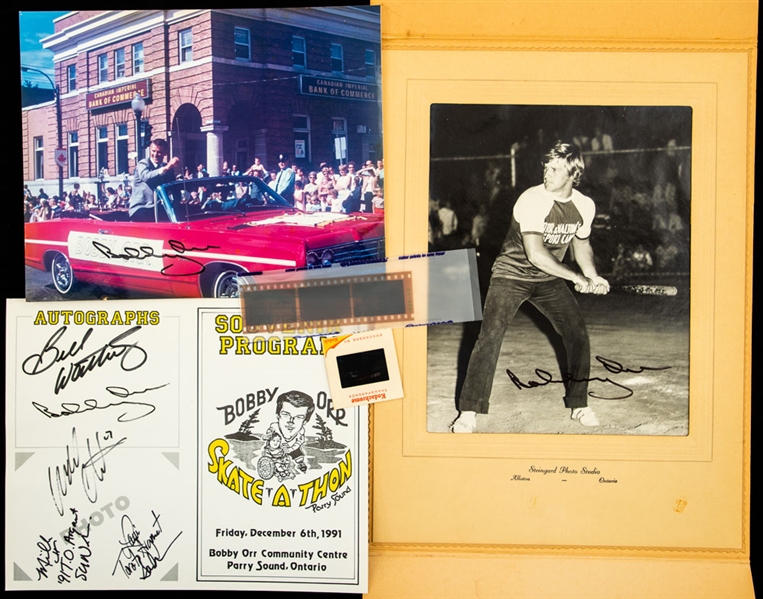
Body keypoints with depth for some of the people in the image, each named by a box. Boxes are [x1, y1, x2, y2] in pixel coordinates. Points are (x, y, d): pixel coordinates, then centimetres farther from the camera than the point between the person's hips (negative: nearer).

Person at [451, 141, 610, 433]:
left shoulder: (585, 206, -4)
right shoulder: (532, 200, -24)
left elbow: (581, 244, 14)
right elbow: (535, 253, -30)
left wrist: (593, 277, -3)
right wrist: (576, 278, -26)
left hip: (550, 279, 6)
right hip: (511, 274, -5)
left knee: (578, 335, -1)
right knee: (490, 336, -17)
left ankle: (579, 405, 19)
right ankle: (469, 412, -8)